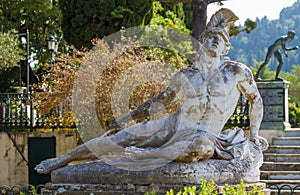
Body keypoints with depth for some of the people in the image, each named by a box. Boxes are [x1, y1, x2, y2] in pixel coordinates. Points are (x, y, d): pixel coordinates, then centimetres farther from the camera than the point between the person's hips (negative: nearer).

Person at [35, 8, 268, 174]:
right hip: (173, 126, 4)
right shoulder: (186, 75, 8)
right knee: (123, 137, -9)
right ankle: (63, 160, 2)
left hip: (204, 135, -4)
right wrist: (129, 116, 18)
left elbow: (256, 101, 11)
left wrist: (254, 134, 10)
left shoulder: (237, 72, -2)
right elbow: (162, 98, 20)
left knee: (201, 147, -40)